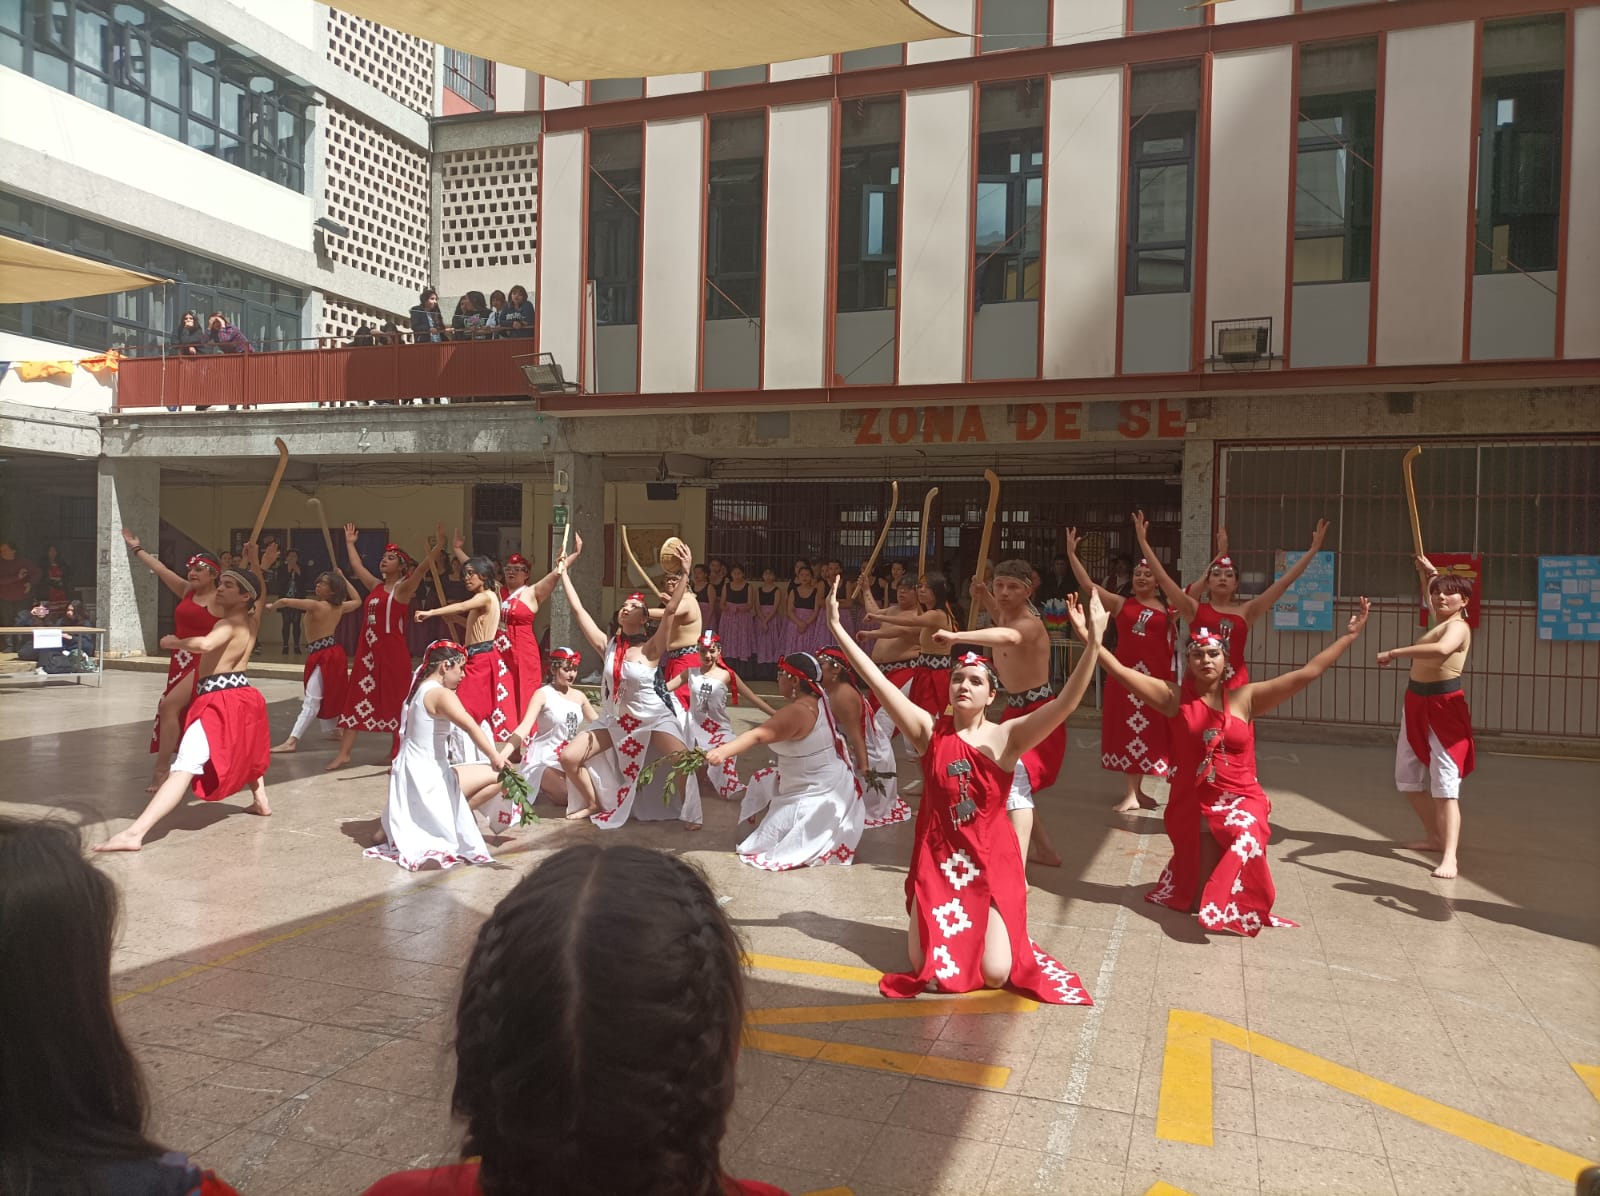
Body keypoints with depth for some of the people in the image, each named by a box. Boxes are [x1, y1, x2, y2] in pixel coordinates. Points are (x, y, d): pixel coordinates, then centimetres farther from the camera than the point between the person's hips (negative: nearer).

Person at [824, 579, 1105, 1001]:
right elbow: (877, 682, -10)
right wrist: (837, 628, -15)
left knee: (994, 975, -10)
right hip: (937, 858, 1)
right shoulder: (929, 730, -4)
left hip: (990, 862, -1)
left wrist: (1092, 645, -37)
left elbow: (1063, 705, -23)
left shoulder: (1005, 737, -9)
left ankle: (998, 932, 26)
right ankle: (942, 929, 29)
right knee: (925, 967, -6)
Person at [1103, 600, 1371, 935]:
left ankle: (1236, 908, -1)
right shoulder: (1174, 697, -1)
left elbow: (1307, 672, -1)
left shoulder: (1246, 698, 1)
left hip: (1242, 800, 1)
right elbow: (1122, 672, -9)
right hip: (1193, 801, -1)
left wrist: (1349, 636, -3)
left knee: (1246, 842, -32)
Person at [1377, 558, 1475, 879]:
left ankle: (1449, 857, -16)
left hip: (1443, 707, -9)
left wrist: (1394, 653, -36)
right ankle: (1434, 837, 34)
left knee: (1445, 785, -13)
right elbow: (1430, 597, 37)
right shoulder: (1439, 620, 12)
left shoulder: (1457, 626, -15)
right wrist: (1428, 573, 22)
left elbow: (1442, 649, -40)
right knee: (1407, 777, 17)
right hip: (1416, 703, 10)